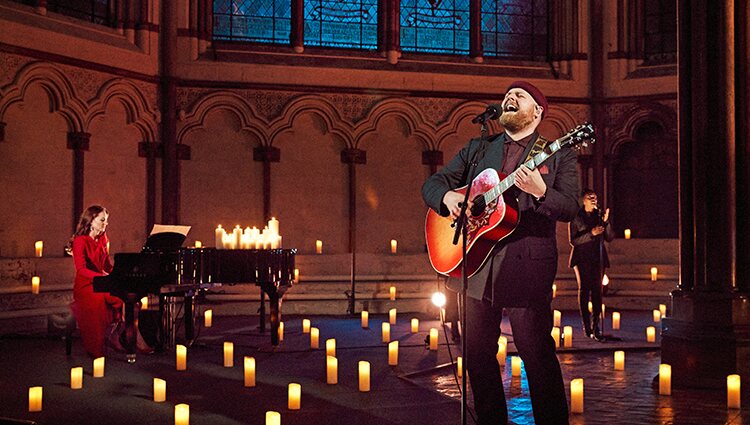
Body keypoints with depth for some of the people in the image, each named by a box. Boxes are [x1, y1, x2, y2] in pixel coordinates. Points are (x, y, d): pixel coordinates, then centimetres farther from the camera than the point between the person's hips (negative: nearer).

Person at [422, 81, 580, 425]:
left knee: (537, 354, -5)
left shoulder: (558, 154, 4)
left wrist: (540, 192, -26)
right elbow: (432, 183, 14)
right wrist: (448, 196, -9)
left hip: (527, 265, -4)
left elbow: (570, 208, -6)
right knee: (477, 353, 10)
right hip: (477, 265, 5)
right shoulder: (477, 150, 15)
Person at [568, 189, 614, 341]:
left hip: (598, 257, 3)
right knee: (584, 289, -4)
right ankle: (586, 326, 0)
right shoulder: (576, 217, 1)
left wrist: (606, 222, -8)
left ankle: (595, 327, -4)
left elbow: (610, 238, 7)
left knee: (597, 290, -2)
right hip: (582, 257, -3)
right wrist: (591, 234, -17)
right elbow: (573, 241, -6)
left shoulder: (599, 216, 12)